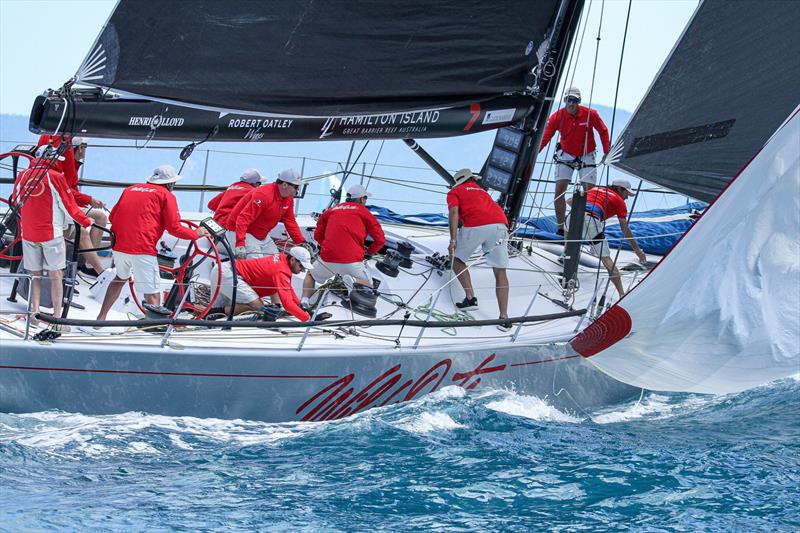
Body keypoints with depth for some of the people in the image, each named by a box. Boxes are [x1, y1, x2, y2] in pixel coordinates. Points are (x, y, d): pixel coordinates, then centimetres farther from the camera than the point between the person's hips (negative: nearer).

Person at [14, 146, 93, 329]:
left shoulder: (22, 177, 3)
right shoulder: (56, 177, -10)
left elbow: (17, 204, 15)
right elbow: (69, 206, -6)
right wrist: (86, 222, 9)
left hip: (28, 234, 4)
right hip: (52, 234, -4)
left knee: (35, 275, 13)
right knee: (55, 276, 1)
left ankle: (35, 313, 9)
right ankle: (57, 316, -1)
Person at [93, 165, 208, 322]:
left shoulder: (130, 189, 19)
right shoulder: (166, 195, 3)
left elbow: (112, 216, 20)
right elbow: (174, 228, -3)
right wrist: (196, 234, 13)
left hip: (118, 244, 7)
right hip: (142, 249, -7)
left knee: (121, 277, 31)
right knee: (152, 294, -4)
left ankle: (100, 318, 35)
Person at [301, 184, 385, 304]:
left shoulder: (331, 210, 18)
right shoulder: (364, 212, 9)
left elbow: (317, 235, 19)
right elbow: (380, 240, 6)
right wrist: (369, 251, 25)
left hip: (327, 258, 3)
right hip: (352, 261, -3)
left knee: (311, 276, 28)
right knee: (368, 285, 15)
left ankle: (305, 300, 2)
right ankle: (353, 281, -17)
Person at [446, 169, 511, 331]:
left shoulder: (454, 192, 21)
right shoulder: (482, 191, 37)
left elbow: (453, 212, 1)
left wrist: (453, 240, -7)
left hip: (475, 226, -4)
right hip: (500, 224, 4)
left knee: (458, 260, 21)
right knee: (500, 272, 5)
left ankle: (471, 298, 11)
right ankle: (504, 317, -3)